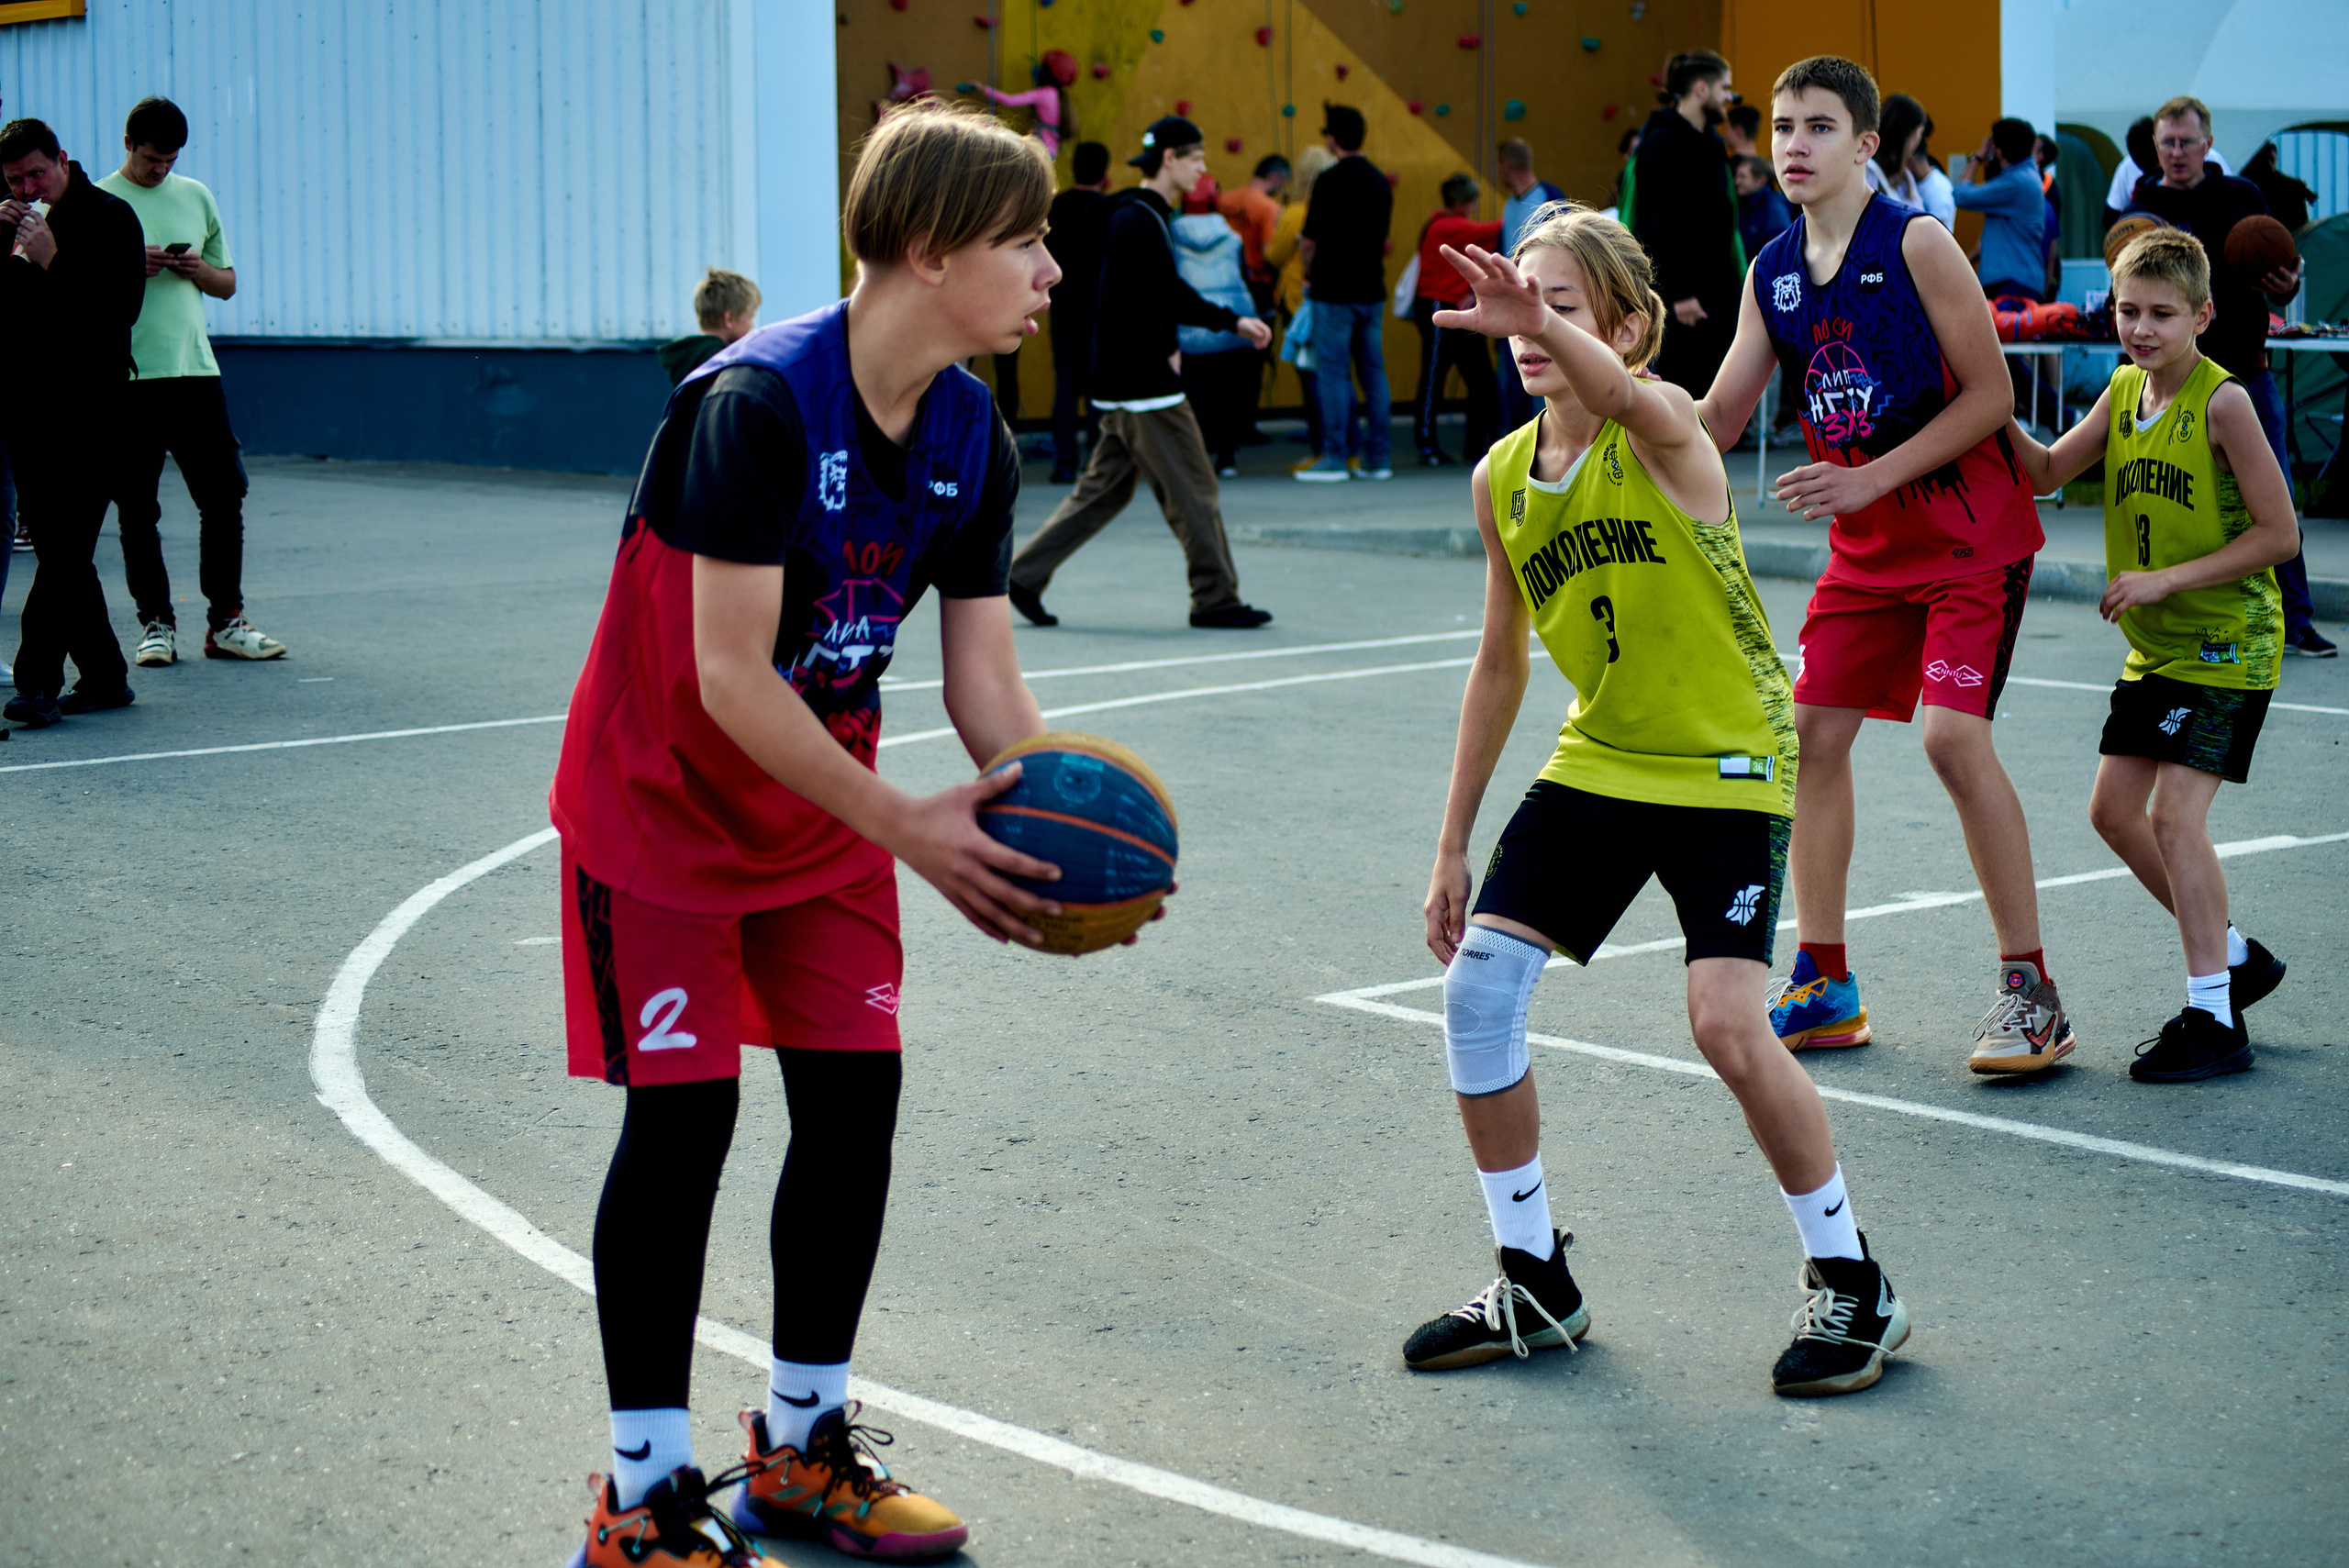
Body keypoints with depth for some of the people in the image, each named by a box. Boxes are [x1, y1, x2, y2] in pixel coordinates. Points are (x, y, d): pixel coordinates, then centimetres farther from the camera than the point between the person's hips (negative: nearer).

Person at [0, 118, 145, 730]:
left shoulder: (109, 216, -3)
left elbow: (120, 308, -13)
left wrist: (51, 262, -18)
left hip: (89, 403, -7)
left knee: (65, 545, -11)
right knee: (56, 546, 8)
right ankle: (103, 678, 15)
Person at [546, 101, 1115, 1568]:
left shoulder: (975, 438, -5)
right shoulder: (759, 402, -28)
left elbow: (987, 678, -4)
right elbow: (731, 680, -29)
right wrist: (908, 830, -31)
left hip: (826, 799, 7)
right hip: (666, 797, -7)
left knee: (856, 1093, 4)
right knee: (683, 1113, -8)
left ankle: (800, 1450, 21)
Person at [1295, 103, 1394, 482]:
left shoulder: (1331, 180, -12)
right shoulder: (1381, 181, 11)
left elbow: (1310, 240, -10)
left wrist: (1311, 275, 7)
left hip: (1335, 291, -7)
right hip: (1372, 290, 7)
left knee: (1333, 372, -2)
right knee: (1374, 371, 8)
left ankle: (1334, 458, -3)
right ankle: (1379, 457, 9)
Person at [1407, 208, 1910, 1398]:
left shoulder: (1663, 429, -16)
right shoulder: (1503, 477, 2)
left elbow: (1626, 398, -44)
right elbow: (1501, 661, 12)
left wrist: (1548, 328, -66)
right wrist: (1453, 844, 13)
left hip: (1727, 771, -6)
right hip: (1596, 765, 6)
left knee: (1726, 1024, -18)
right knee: (1478, 989, -5)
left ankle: (1853, 1286, 3)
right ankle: (1535, 1285, 12)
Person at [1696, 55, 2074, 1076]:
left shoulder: (1915, 243, -14)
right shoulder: (1772, 274, 4)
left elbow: (1989, 394, -15)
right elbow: (1716, 421, 6)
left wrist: (1867, 480, -20)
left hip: (1970, 532, -7)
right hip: (1866, 543, 7)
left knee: (1954, 735, -18)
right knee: (1812, 733, 3)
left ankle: (2030, 991, -9)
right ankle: (1823, 987, 14)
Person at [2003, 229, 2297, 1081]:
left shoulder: (2221, 402, -16)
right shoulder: (2124, 390, 6)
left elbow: (2280, 533, -16)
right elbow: (2048, 471, 3)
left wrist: (2167, 579, -20)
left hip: (2225, 645, -8)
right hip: (2153, 649, 8)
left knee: (2175, 815, -13)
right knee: (2114, 810, 10)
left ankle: (2213, 1020, -6)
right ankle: (2234, 954, 27)